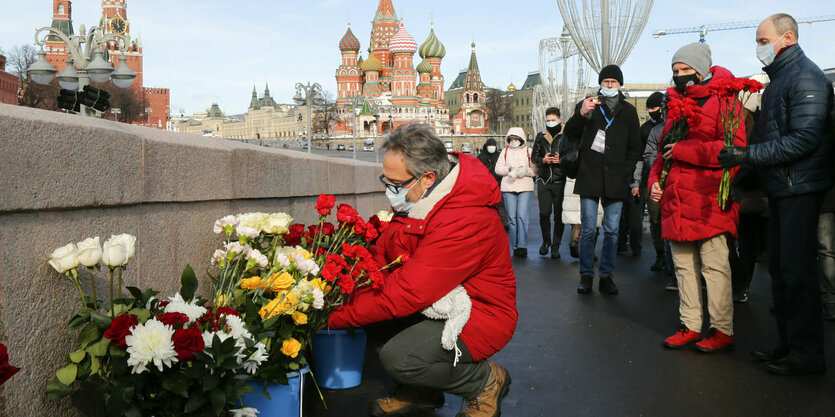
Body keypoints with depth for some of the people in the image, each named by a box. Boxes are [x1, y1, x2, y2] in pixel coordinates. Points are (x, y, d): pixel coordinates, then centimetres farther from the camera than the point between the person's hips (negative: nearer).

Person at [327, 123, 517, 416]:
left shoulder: (465, 221, -32)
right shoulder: (418, 198, -3)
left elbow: (407, 294, -32)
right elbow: (384, 250, 2)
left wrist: (332, 316, -26)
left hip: (479, 314, -9)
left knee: (398, 357, -29)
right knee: (365, 298, -6)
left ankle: (486, 380, 1)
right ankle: (419, 390, 11)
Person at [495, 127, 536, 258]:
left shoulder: (528, 151, 9)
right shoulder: (505, 151, 15)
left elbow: (535, 169, 3)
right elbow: (498, 168, 7)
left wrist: (525, 171, -16)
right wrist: (509, 169, -10)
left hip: (525, 188, -2)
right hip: (508, 188, 2)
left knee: (522, 216, -13)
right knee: (512, 218, 1)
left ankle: (522, 246, -12)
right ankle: (515, 246, 8)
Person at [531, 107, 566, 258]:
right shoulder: (541, 136, 11)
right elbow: (534, 156, 15)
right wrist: (543, 160, -6)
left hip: (561, 181, -2)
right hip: (544, 181, 2)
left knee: (559, 214, 2)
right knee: (544, 213, -2)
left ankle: (556, 246, 14)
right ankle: (546, 240, 21)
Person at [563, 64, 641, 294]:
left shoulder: (629, 111, 14)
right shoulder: (587, 105, 9)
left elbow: (635, 148, 17)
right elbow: (568, 135, 1)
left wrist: (626, 172, 3)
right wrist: (581, 114, -17)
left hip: (616, 181, 2)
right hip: (590, 179, -1)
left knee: (611, 230, 3)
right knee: (588, 229, -1)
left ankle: (606, 276, 11)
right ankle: (586, 275, 7)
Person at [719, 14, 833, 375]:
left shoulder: (805, 77, -11)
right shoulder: (777, 79, 19)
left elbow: (804, 139, -21)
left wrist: (748, 155, -21)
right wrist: (747, 163, 14)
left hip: (800, 188, -10)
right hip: (781, 189, 10)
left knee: (797, 270, -7)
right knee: (780, 268, 12)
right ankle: (789, 343, 21)